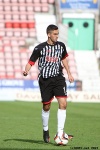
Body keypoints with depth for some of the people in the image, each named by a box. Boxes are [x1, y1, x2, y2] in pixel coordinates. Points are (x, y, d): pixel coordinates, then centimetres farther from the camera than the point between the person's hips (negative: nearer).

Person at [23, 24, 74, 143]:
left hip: (58, 78, 2)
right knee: (46, 107, 7)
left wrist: (69, 74, 23)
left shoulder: (61, 46, 5)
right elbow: (31, 62, -3)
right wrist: (26, 71, -23)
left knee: (63, 103, -15)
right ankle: (45, 130, 32)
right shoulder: (40, 48, -7)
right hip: (45, 80, -2)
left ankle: (60, 133, -13)